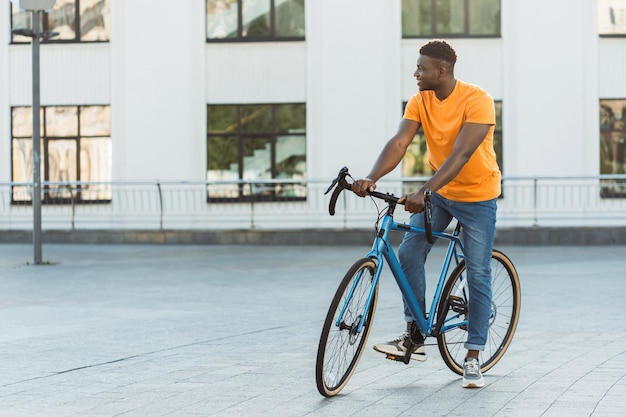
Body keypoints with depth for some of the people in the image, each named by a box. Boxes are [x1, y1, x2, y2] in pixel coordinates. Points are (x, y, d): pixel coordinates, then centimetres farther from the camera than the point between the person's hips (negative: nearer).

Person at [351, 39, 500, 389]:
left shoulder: (477, 100, -24)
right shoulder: (420, 101, -7)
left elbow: (461, 154, -34)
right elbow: (399, 143, -17)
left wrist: (424, 192, -45)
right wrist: (371, 179, -35)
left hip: (478, 196, -5)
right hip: (439, 192, 5)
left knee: (478, 276, -4)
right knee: (409, 254, -10)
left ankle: (473, 359, 4)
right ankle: (415, 337, 1)